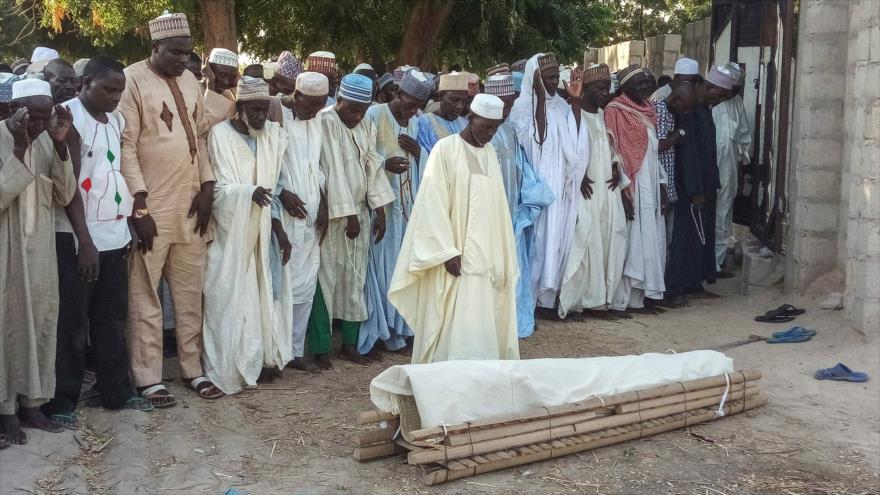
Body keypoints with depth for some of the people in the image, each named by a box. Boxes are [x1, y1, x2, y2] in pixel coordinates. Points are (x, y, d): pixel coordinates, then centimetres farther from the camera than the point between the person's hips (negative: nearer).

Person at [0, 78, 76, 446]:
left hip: (39, 249, 5)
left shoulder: (47, 140, 4)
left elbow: (64, 195, 0)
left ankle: (31, 402, 21)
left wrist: (61, 146, -11)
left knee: (40, 321, 9)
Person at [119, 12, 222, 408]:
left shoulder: (189, 81, 11)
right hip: (151, 206, -6)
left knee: (190, 293, 12)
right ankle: (148, 378, 10)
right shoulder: (132, 80, -9)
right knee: (145, 296, 2)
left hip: (190, 204, 6)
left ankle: (193, 368, 22)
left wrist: (207, 188, 4)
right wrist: (139, 205, -16)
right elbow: (125, 145, -12)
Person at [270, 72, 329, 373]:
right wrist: (282, 193, -16)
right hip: (282, 214, -7)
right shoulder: (276, 117, -8)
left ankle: (296, 350, 16)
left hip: (310, 215, 7)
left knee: (306, 284, 7)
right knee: (281, 283, -5)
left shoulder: (315, 122, 13)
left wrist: (322, 204, 8)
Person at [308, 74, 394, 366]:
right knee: (326, 278, -4)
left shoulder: (367, 127, 9)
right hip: (331, 213, -6)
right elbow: (333, 169, -17)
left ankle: (350, 343, 17)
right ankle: (320, 349, 2)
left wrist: (379, 211, 4)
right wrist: (349, 215, -18)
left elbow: (373, 166, 10)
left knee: (355, 279, 9)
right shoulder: (325, 122, -13)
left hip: (360, 211, 7)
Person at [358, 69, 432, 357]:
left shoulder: (415, 122, 13)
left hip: (407, 204, 6)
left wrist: (417, 150, -4)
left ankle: (395, 332, 17)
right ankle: (369, 337, 2)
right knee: (378, 266, -6)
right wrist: (384, 163, -28)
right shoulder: (374, 115, -7)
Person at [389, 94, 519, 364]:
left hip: (483, 256, 6)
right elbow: (433, 204, -12)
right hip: (455, 256, -6)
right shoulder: (445, 149, -8)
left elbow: (496, 205, 14)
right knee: (454, 329, -7)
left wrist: (499, 256, 10)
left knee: (480, 326, 7)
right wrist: (447, 251, -17)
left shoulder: (490, 152, 11)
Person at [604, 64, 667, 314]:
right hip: (631, 188, -7)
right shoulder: (615, 111, -9)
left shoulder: (647, 110, 14)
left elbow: (654, 152, 16)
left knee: (651, 241, 8)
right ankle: (628, 298, 3)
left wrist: (662, 187, 10)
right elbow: (612, 154, -14)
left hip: (651, 187, 7)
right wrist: (623, 193, -19)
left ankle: (646, 293, 15)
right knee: (633, 241, -4)